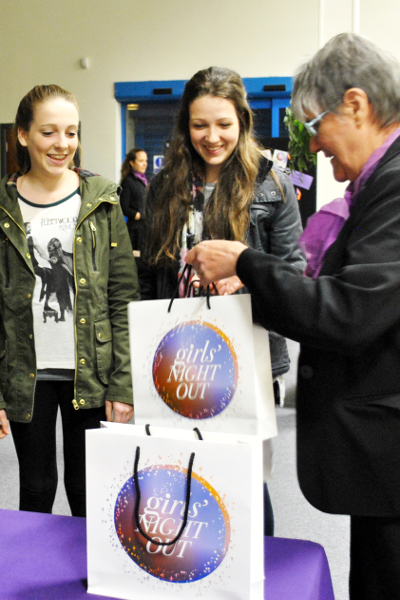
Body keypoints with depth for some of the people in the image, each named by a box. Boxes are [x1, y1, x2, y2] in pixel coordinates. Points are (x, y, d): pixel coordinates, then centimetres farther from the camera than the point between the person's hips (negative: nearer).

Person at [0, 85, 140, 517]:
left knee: (89, 495, 11)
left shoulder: (101, 200, 0)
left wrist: (122, 385, -7)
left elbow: (124, 297, -2)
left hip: (91, 374, 0)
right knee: (35, 491, 14)